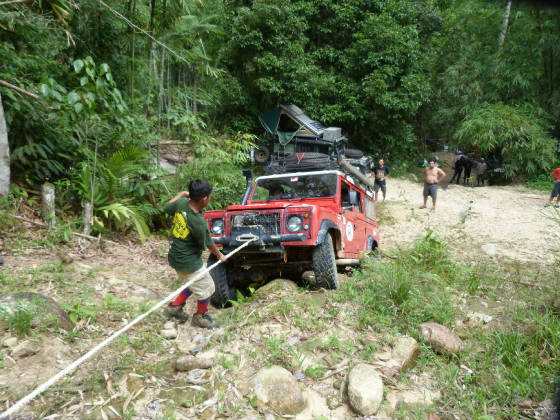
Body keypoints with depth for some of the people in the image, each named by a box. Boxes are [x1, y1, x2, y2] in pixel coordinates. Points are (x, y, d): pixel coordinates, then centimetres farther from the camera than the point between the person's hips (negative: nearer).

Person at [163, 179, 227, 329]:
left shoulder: (181, 203, -13)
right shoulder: (199, 223, -31)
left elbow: (167, 208, 11)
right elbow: (207, 245, -14)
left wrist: (182, 194, 19)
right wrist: (220, 255, 5)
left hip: (175, 256, 8)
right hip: (188, 262, -8)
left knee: (194, 284, 28)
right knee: (207, 288, 14)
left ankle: (174, 307, 34)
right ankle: (200, 316, 33)